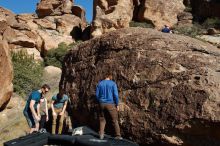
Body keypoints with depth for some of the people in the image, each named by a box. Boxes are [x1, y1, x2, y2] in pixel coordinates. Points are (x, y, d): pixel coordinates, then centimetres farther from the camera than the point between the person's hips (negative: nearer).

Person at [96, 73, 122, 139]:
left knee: (102, 120, 17)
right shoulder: (113, 83, -5)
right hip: (111, 104, -3)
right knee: (115, 120, 7)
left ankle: (101, 135, 15)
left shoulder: (100, 83, 4)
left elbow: (97, 94, 5)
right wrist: (117, 105, -3)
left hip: (102, 104, 3)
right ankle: (118, 136, 9)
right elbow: (116, 95, -11)